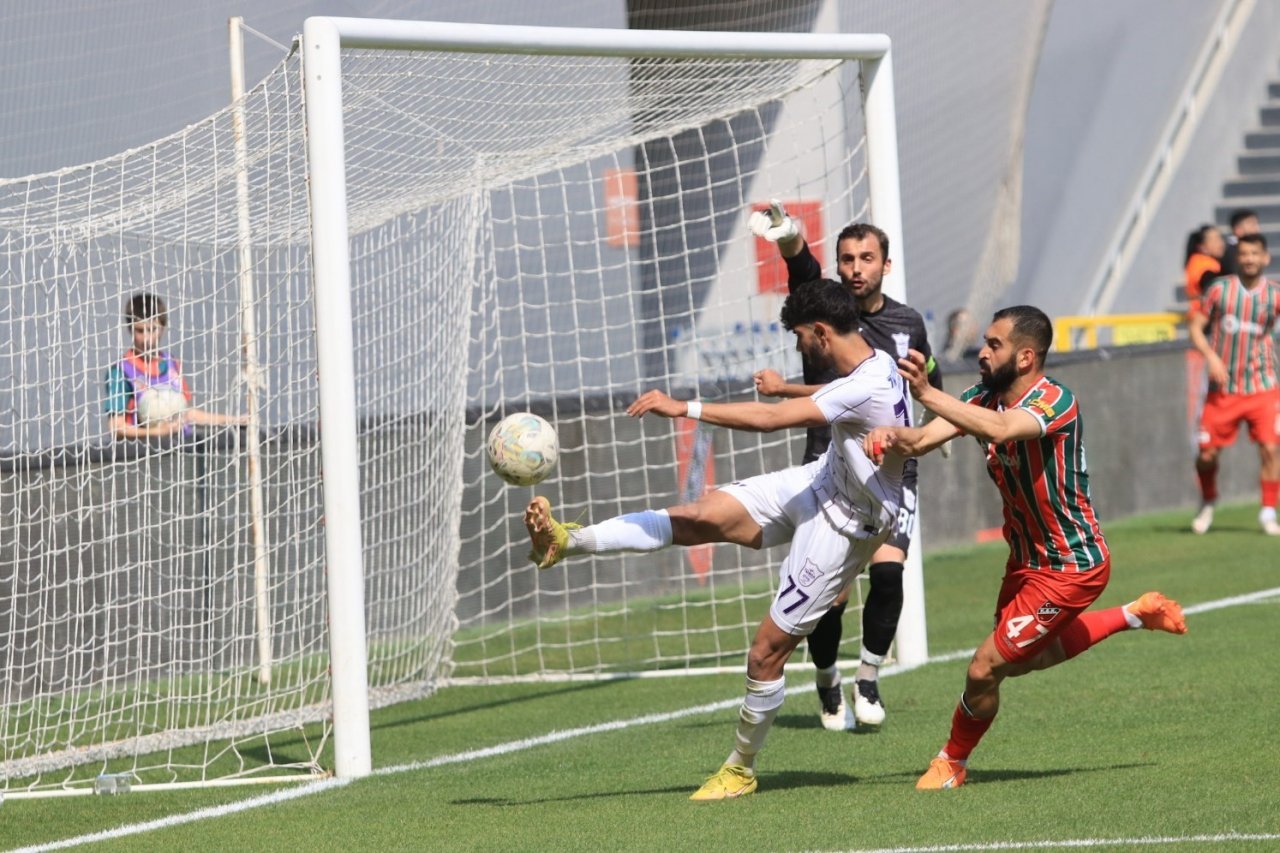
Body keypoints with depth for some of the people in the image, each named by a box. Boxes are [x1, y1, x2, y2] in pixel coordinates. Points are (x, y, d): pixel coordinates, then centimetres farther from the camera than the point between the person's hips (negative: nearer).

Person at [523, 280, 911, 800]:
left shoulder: (866, 390, -32)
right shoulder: (873, 363, -3)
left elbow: (770, 419, -35)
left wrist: (685, 408, -33)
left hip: (839, 527, -9)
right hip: (822, 483, 9)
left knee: (766, 652, -4)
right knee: (701, 517, -7)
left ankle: (741, 769, 14)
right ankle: (567, 541, -7)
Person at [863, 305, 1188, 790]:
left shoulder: (1056, 401, -28)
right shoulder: (985, 399, -6)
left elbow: (1001, 429, -49)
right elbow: (926, 437, -19)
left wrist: (926, 394, -58)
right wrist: (893, 437, -42)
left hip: (1070, 567, -9)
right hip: (1026, 557, 9)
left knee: (985, 669, -7)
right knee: (1026, 659, 28)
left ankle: (952, 763, 20)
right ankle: (1136, 615, 41)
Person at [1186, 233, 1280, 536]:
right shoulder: (1220, 289, -1)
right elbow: (1195, 326, 2)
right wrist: (1211, 355, -13)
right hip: (1222, 388, 1)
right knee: (1207, 454, 2)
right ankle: (1208, 504, 30)